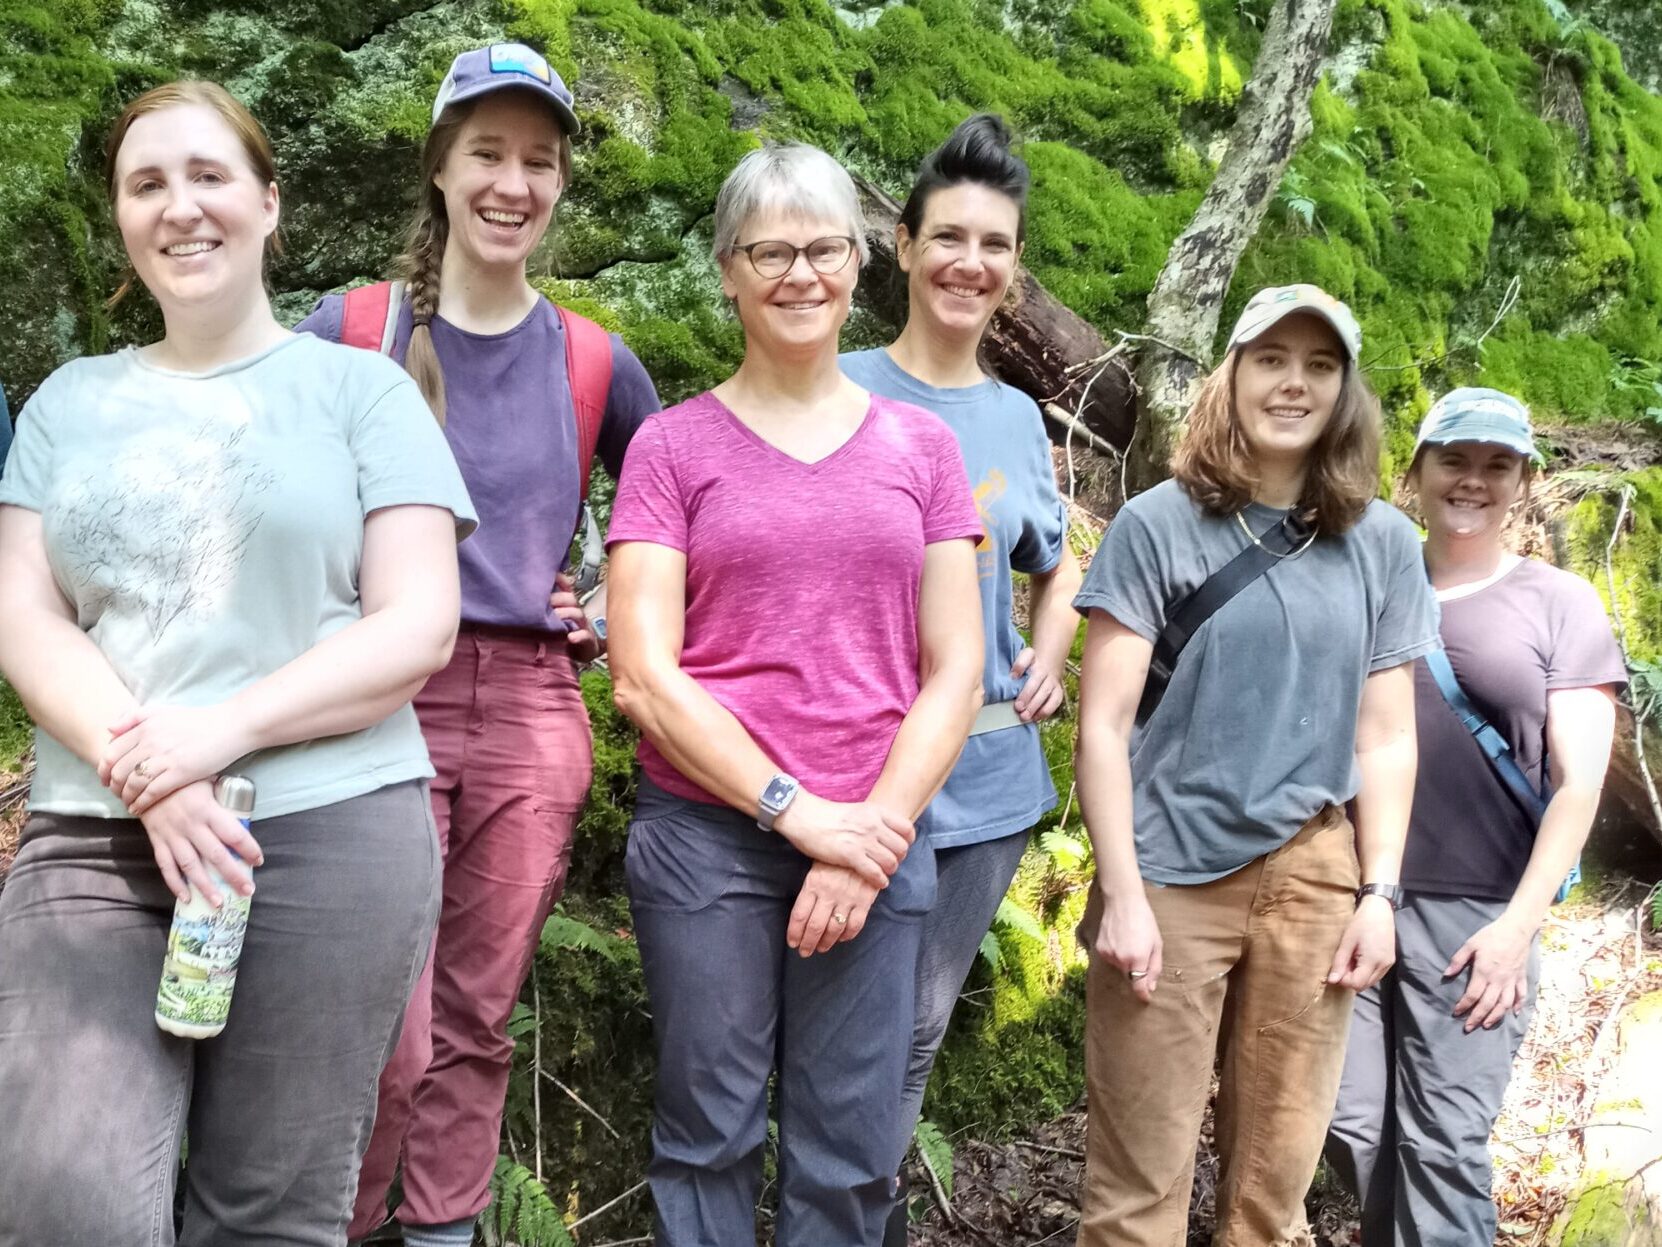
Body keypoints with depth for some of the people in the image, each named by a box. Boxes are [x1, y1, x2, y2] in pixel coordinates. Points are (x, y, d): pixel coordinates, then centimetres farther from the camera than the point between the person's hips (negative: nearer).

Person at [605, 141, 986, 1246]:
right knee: (711, 1133, 6)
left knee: (854, 1154, 7)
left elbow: (955, 671, 5)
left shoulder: (921, 445, 9)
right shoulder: (674, 444, 3)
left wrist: (875, 829, -7)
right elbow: (644, 674, -5)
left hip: (876, 837, 2)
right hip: (709, 833, -1)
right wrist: (798, 810, -12)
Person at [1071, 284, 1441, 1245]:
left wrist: (1378, 892, 1)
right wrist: (1121, 894, -11)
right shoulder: (1158, 526, -3)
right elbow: (1104, 724, -6)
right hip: (1172, 874, -3)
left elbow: (1386, 738, 9)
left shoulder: (1384, 543, 7)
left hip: (1312, 877, 3)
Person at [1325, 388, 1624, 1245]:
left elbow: (1578, 782, -3)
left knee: (1445, 1144, 0)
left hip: (1474, 917, -3)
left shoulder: (1559, 606, 2)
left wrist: (1519, 924, -9)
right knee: (1352, 1126, 8)